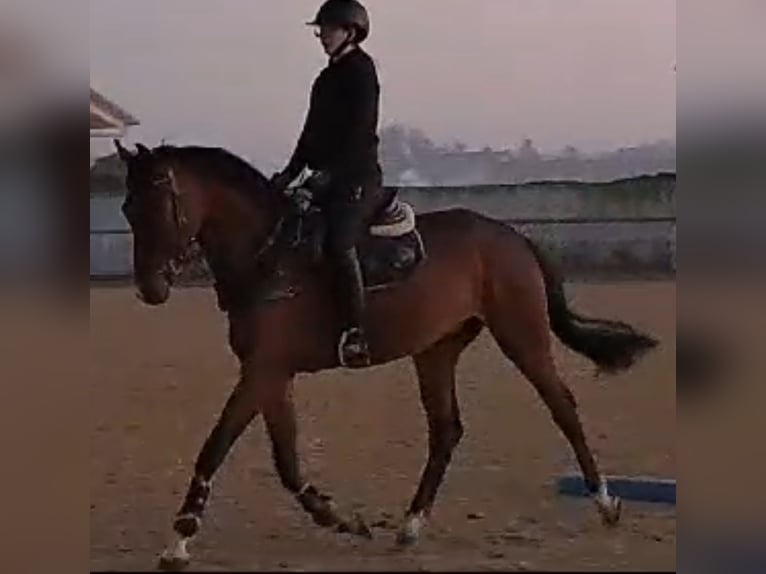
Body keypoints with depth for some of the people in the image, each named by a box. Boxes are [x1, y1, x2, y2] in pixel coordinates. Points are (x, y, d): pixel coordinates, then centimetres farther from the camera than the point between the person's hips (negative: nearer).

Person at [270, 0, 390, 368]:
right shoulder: (329, 77, 18)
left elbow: (358, 130, -16)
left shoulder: (360, 70, -7)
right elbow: (313, 133, 21)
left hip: (357, 179, -10)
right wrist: (290, 173, 14)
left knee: (339, 241, -28)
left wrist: (330, 171, -21)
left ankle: (355, 334, -33)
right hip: (331, 181, 10)